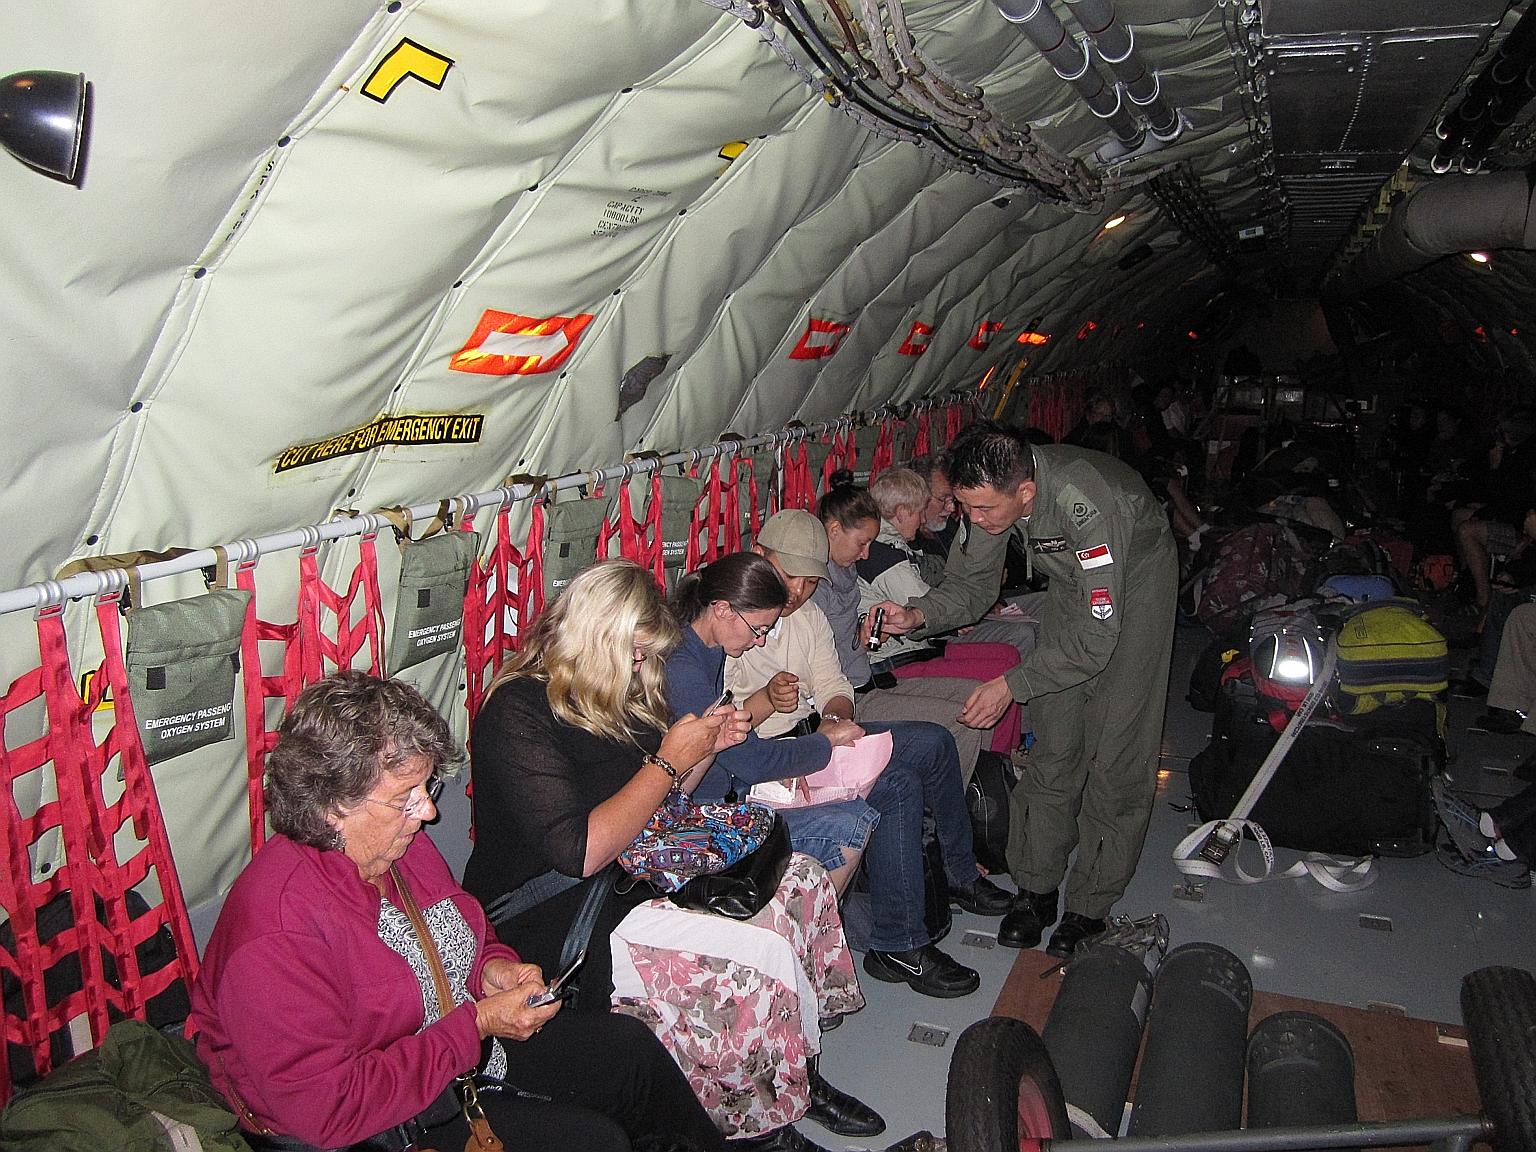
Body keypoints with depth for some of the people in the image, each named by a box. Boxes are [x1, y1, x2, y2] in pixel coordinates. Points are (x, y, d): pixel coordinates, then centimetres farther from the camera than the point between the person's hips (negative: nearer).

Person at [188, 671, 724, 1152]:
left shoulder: (399, 845, -5)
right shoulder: (274, 939, -31)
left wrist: (491, 969, -7)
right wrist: (478, 1025, -28)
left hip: (474, 1043, 8)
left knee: (632, 1049, 7)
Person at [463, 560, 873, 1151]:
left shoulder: (615, 697, 10)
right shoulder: (516, 714, -18)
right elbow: (581, 852, -25)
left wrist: (706, 749, 3)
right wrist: (668, 762, -17)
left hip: (640, 877, 9)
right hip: (553, 924, -9)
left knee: (800, 879, -7)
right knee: (759, 950, -24)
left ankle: (799, 1078, 4)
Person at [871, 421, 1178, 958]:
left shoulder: (1086, 506, -41)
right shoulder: (990, 493, -21)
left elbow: (1096, 637, -35)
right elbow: (971, 584, -9)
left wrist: (1012, 684, -35)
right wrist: (919, 615, -28)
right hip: (1072, 584, 5)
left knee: (1116, 753, -5)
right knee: (1054, 743, 3)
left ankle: (1090, 906, 7)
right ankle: (1036, 889, 13)